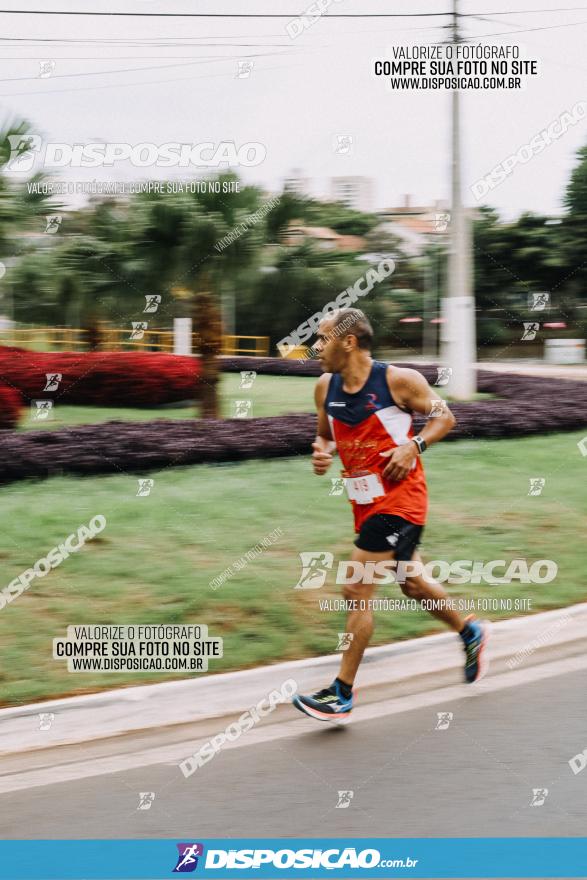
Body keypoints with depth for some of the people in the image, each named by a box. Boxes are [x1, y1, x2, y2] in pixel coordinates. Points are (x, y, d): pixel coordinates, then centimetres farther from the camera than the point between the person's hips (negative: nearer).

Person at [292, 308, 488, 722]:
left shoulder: (398, 380, -16)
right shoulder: (326, 387, 1)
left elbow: (445, 416, -4)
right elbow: (327, 435, 17)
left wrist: (414, 446, -20)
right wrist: (323, 452, -6)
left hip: (399, 499, -7)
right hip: (366, 502, 7)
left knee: (357, 590, -9)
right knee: (412, 583, 21)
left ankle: (342, 694, -1)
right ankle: (470, 632, 45)